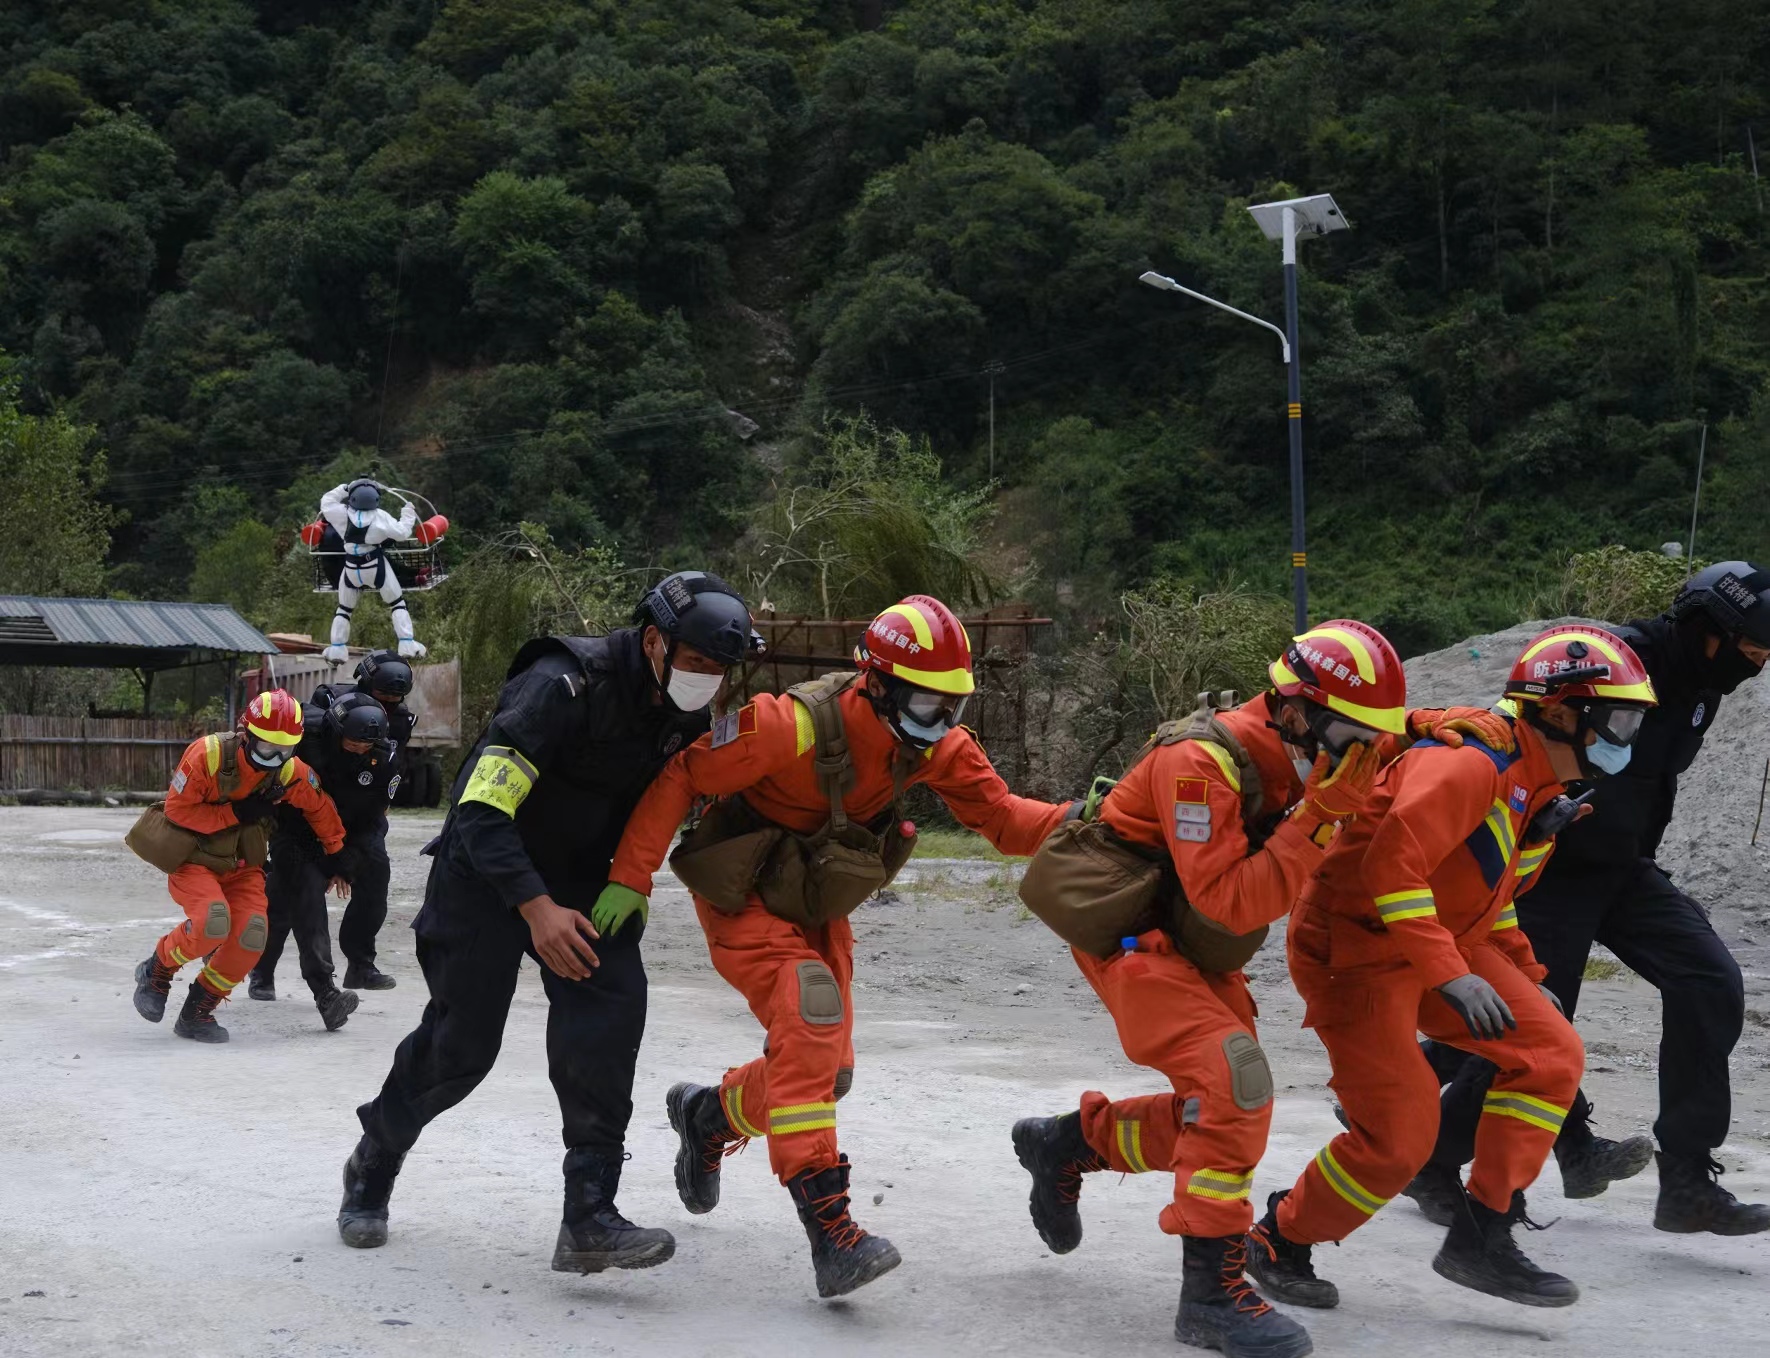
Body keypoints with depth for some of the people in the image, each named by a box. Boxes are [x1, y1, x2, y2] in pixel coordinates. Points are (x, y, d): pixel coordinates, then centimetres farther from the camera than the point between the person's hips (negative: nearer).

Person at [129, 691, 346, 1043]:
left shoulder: (291, 772, -12)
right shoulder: (207, 754, -24)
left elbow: (319, 809, 7)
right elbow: (176, 810, -19)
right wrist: (236, 813, -25)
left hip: (242, 865, 5)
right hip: (192, 858, -4)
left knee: (251, 935, -16)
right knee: (213, 923, -29)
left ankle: (197, 1013, 4)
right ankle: (156, 972, 2)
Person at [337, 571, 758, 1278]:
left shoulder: (687, 709, -6)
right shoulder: (565, 686, -28)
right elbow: (481, 810, -31)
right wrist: (536, 909, -39)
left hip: (583, 877, 5)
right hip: (487, 874, -5)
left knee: (609, 1014, -18)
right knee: (461, 1041, 1)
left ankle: (589, 1218, -15)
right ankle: (372, 1167, 31)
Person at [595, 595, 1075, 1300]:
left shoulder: (936, 745, -12)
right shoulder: (798, 725, -31)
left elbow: (1000, 816, -9)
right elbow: (680, 777, -25)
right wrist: (630, 879, -27)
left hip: (818, 909, 7)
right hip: (744, 900, -7)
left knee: (827, 1068, 8)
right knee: (810, 1019, -27)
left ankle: (708, 1115, 39)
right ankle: (829, 1228, -28)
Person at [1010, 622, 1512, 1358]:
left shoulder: (1297, 749, -4)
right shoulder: (1202, 763, -28)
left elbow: (1384, 734, 16)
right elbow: (1230, 903, -32)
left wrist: (1433, 724, -6)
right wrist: (1320, 816, -34)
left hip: (1199, 945, 9)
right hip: (1132, 933, -9)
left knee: (1214, 1119, 9)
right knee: (1234, 1083, -24)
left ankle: (1065, 1141, 31)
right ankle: (1212, 1292, -16)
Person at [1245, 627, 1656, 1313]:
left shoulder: (1538, 789, 9)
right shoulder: (1473, 762, -24)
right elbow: (1392, 864, -33)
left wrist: (1526, 978, 16)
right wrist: (1452, 976, -34)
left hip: (1443, 942, 10)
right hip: (1356, 945, -10)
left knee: (1551, 1053, -2)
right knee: (1398, 1135, -12)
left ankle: (1480, 1239, 4)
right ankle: (1277, 1243, 12)